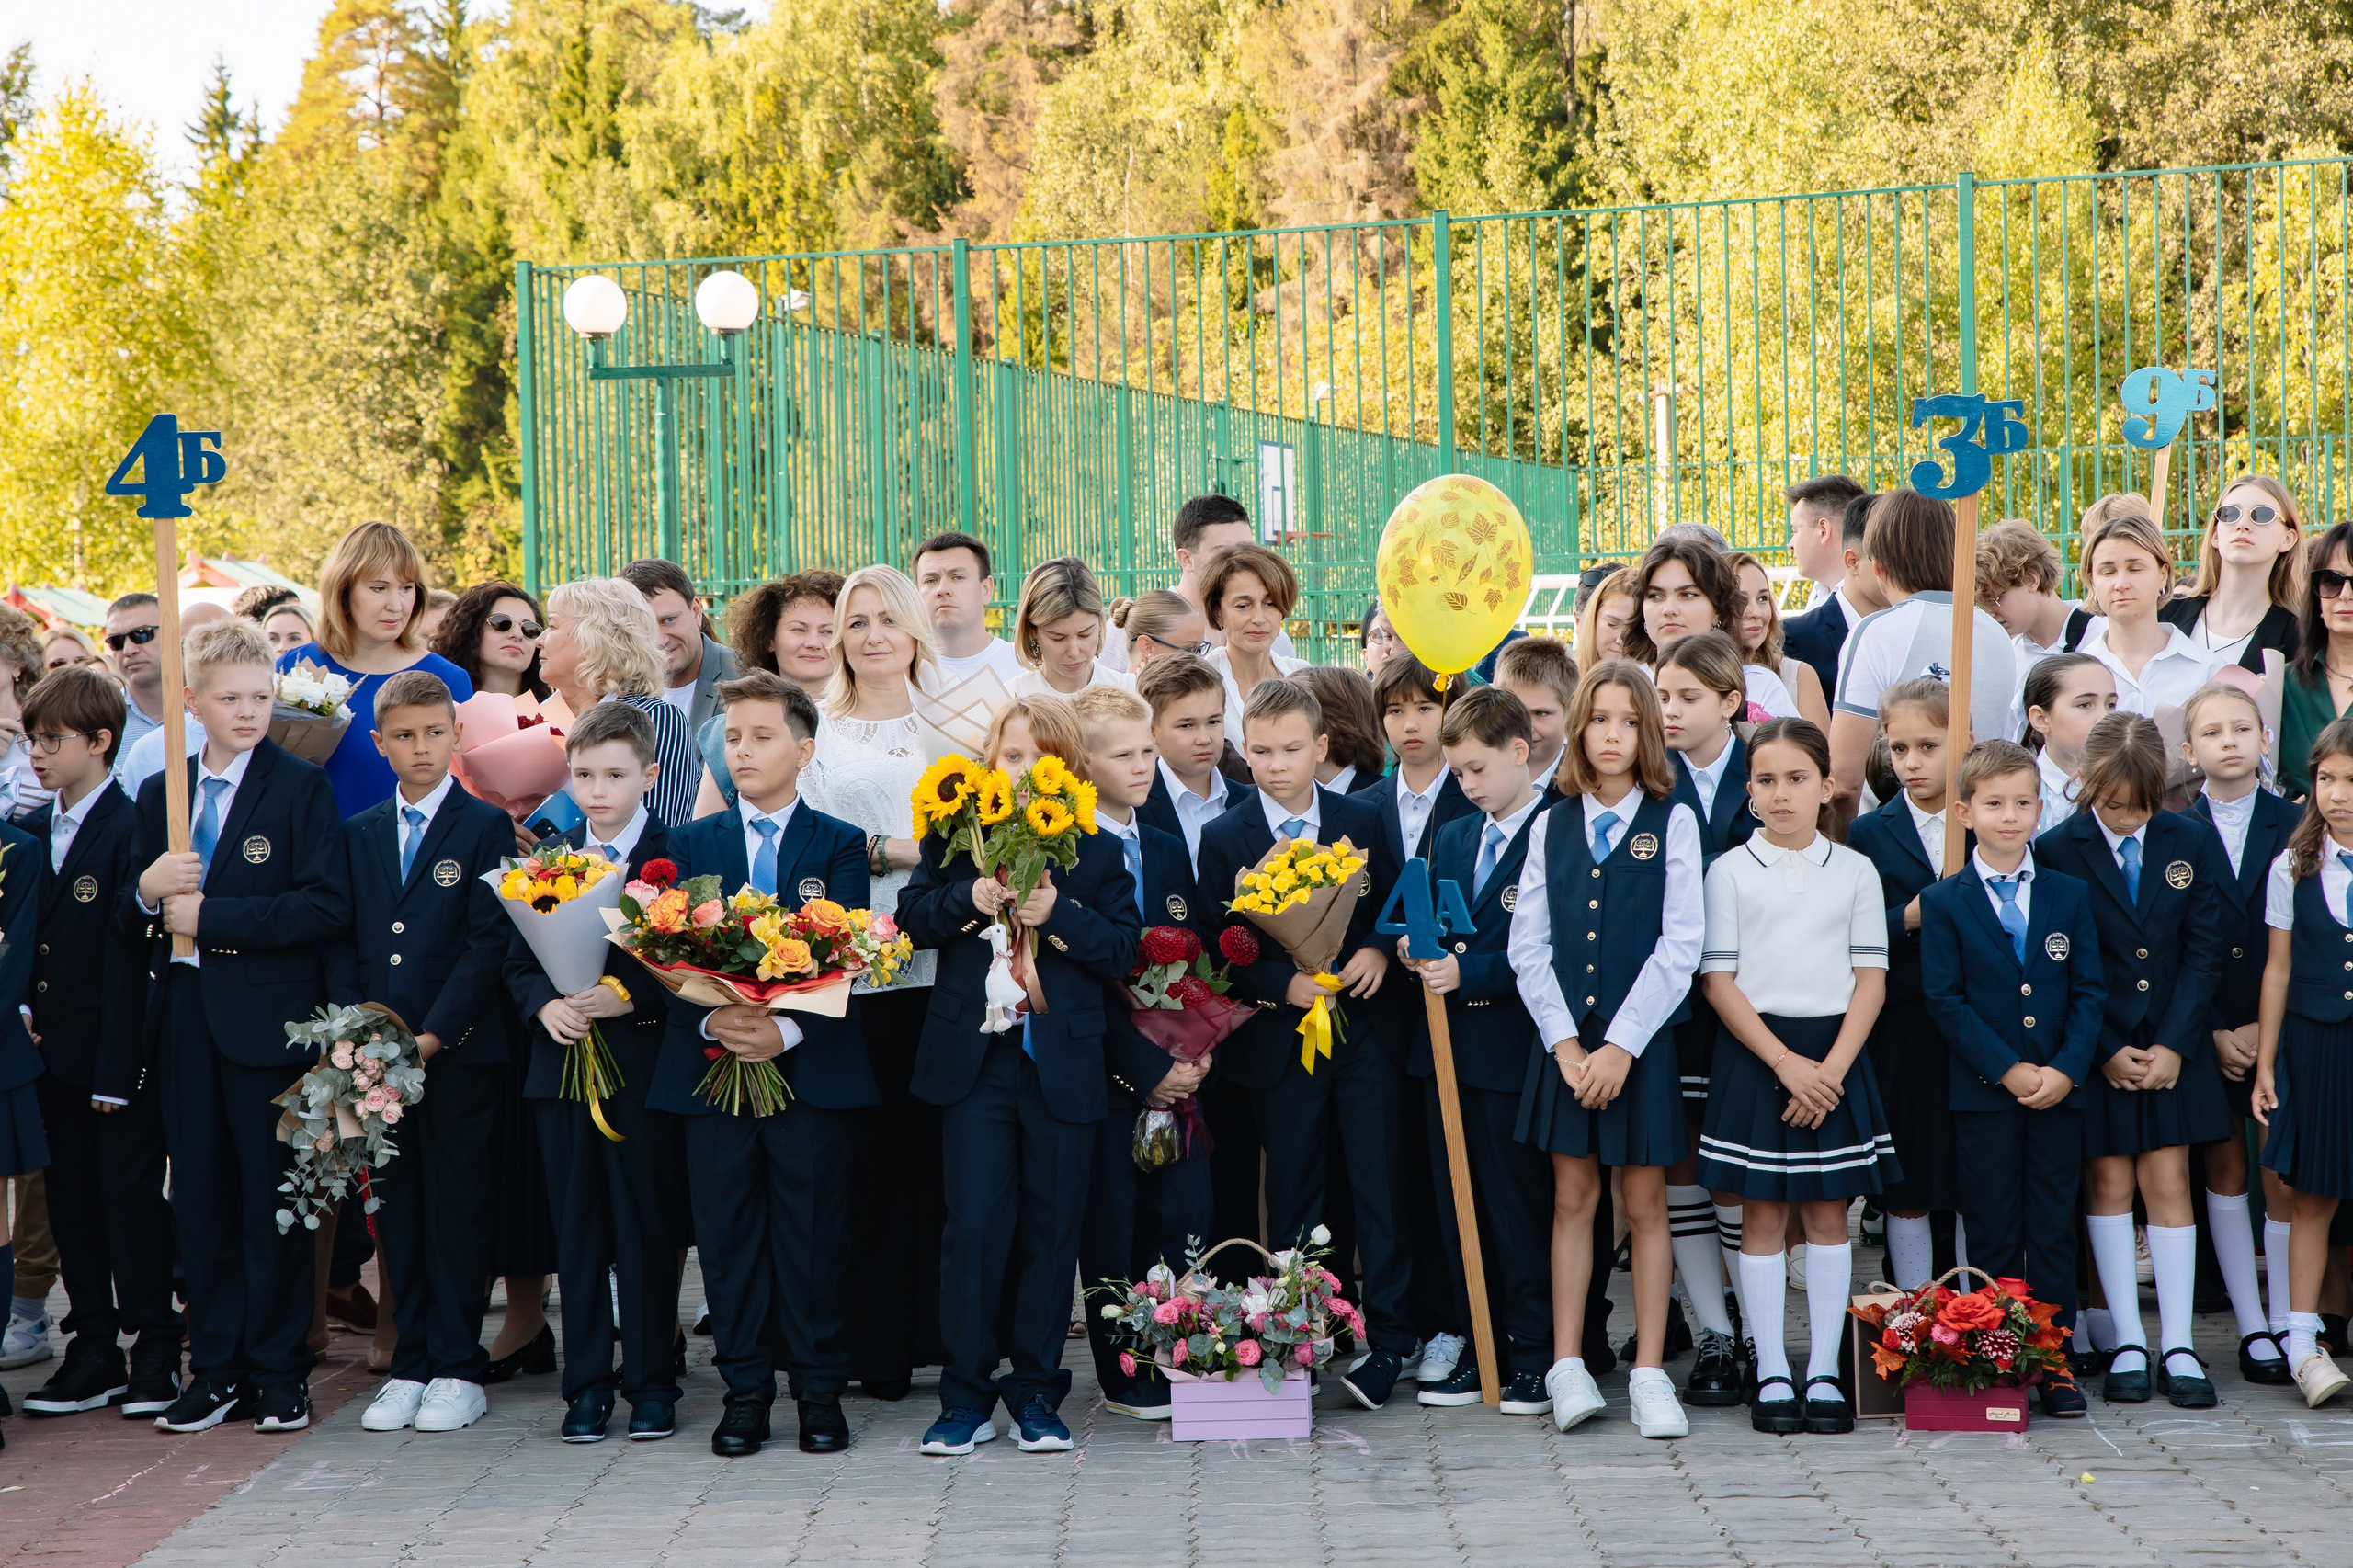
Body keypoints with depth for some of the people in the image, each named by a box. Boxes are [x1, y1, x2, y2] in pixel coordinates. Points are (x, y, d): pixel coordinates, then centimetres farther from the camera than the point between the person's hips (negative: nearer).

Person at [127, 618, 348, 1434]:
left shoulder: (302, 787, -3)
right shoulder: (159, 796, 12)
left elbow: (326, 906, -14)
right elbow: (132, 930, 14)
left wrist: (210, 916, -15)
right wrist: (148, 893, -9)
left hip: (268, 1022, -4)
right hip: (185, 1022, 5)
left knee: (273, 1199, 1)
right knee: (200, 1199, 7)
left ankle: (279, 1373, 9)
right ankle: (216, 1367, 16)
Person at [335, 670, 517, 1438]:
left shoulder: (486, 827, 0)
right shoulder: (358, 834, 13)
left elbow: (489, 941, -7)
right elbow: (341, 944, 11)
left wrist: (434, 1035, -13)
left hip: (460, 1050, -4)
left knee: (457, 1207, -1)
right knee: (396, 1208, 7)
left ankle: (458, 1372, 5)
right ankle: (410, 1366, 13)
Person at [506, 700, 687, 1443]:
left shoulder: (676, 857, -4)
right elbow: (518, 962, 12)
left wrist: (628, 998, -20)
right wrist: (546, 1005, -7)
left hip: (644, 1066, -4)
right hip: (563, 1063, 4)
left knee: (648, 1228, 2)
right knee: (578, 1232, 8)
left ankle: (651, 1381, 11)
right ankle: (586, 1383, 15)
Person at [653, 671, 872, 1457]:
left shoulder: (840, 845, 5)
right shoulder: (695, 843, 10)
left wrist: (788, 1030, -19)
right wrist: (711, 1019, -17)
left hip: (812, 1065, -2)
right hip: (712, 1066, 2)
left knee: (813, 1234, 1)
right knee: (727, 1235, 4)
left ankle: (820, 1390, 11)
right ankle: (745, 1391, 12)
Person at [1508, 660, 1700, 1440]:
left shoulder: (1673, 824, -1)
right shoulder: (1550, 827, 6)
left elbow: (1679, 946, -7)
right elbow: (1528, 945, 2)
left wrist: (1621, 1044, -13)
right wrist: (1565, 1041, -9)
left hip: (1641, 1039, -2)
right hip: (1565, 1038, 2)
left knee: (1645, 1202, 3)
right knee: (1573, 1197, 5)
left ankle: (1649, 1373, 8)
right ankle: (1567, 1366, 10)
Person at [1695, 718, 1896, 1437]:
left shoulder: (1856, 872, 5)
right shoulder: (1730, 872, 0)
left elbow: (1871, 979, 2)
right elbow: (1719, 981, -4)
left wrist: (1831, 1067, -11)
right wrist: (1786, 1063, -13)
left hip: (1834, 1057, 1)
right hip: (1755, 1053, -1)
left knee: (1828, 1212, 5)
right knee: (1762, 1214, 2)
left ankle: (1824, 1371, 10)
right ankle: (1772, 1374, 7)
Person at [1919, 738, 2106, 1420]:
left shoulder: (2069, 896, 7)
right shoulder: (1944, 902, 0)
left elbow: (2089, 992, 4)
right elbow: (1945, 1000, -5)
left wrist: (2066, 1069, -10)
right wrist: (2008, 1070, -14)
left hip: (2059, 1090, 2)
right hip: (1983, 1094, -2)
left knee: (2054, 1232, 5)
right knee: (1993, 1236, 3)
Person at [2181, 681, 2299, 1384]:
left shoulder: (2296, 829, 2)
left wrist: (2267, 1028, -7)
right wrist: (2213, 1032, -8)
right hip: (2205, 1030, 0)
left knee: (2285, 1179, -1)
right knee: (2224, 1171, 4)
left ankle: (2287, 1325, 8)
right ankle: (2252, 1330, 10)